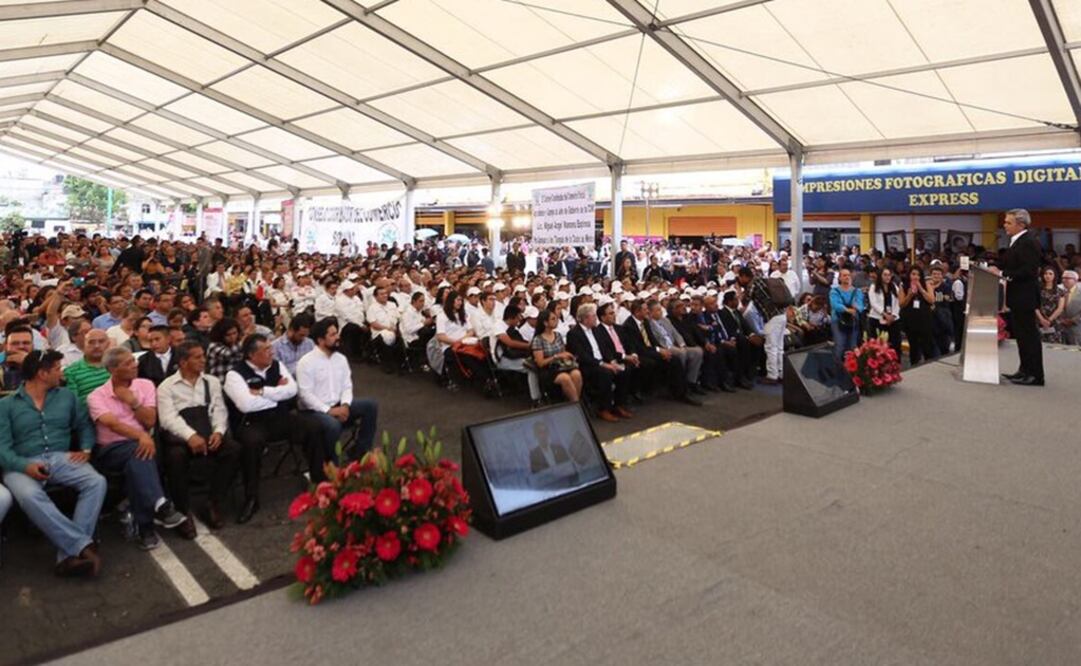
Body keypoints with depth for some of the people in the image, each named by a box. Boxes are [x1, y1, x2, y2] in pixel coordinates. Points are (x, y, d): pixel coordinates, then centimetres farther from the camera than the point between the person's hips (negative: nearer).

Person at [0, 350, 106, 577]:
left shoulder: (67, 396, 16)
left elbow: (85, 425, 21)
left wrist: (86, 449, 0)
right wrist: (25, 466, -21)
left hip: (61, 459, 3)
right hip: (23, 464, -3)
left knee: (96, 482, -27)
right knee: (29, 496, -38)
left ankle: (69, 554, -33)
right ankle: (83, 545, -37)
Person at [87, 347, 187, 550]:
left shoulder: (145, 385, 10)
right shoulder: (96, 396, 1)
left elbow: (150, 421, 2)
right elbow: (112, 424, -19)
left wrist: (132, 401, -9)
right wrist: (141, 436, -35)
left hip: (138, 445, 3)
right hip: (109, 450, -2)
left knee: (137, 462, -35)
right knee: (139, 452, -37)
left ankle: (145, 525, -38)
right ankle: (160, 506, -50)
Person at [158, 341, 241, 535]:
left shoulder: (212, 382, 16)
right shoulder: (167, 386, 3)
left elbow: (219, 410, 9)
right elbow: (168, 418, -10)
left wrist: (218, 431, -13)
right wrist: (190, 436, -28)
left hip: (208, 433, 3)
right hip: (179, 435, -3)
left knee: (233, 449, -25)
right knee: (176, 456, -36)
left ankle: (213, 505, -11)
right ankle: (183, 513, -17)